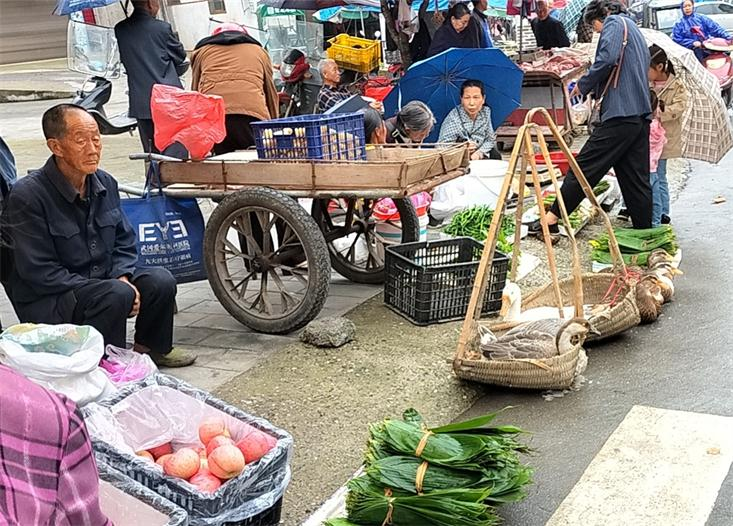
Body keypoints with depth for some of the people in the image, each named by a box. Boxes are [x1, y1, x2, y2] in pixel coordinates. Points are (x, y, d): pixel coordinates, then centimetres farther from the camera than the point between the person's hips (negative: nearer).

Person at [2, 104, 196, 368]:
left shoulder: (105, 183, 3)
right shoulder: (28, 195, -19)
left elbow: (124, 242, 12)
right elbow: (39, 272, -21)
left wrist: (123, 278, -11)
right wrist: (114, 287, -25)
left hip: (101, 283, 7)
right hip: (47, 301, -7)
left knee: (161, 282, -12)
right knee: (117, 295, -31)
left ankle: (152, 349, 14)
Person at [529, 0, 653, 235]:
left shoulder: (613, 23, 1)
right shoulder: (635, 31, 30)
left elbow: (607, 58, -18)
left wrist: (584, 84, -6)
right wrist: (594, 88, 23)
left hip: (620, 113, -9)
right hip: (641, 114, 9)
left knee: (584, 166, -7)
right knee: (637, 179, 9)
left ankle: (552, 218, -4)